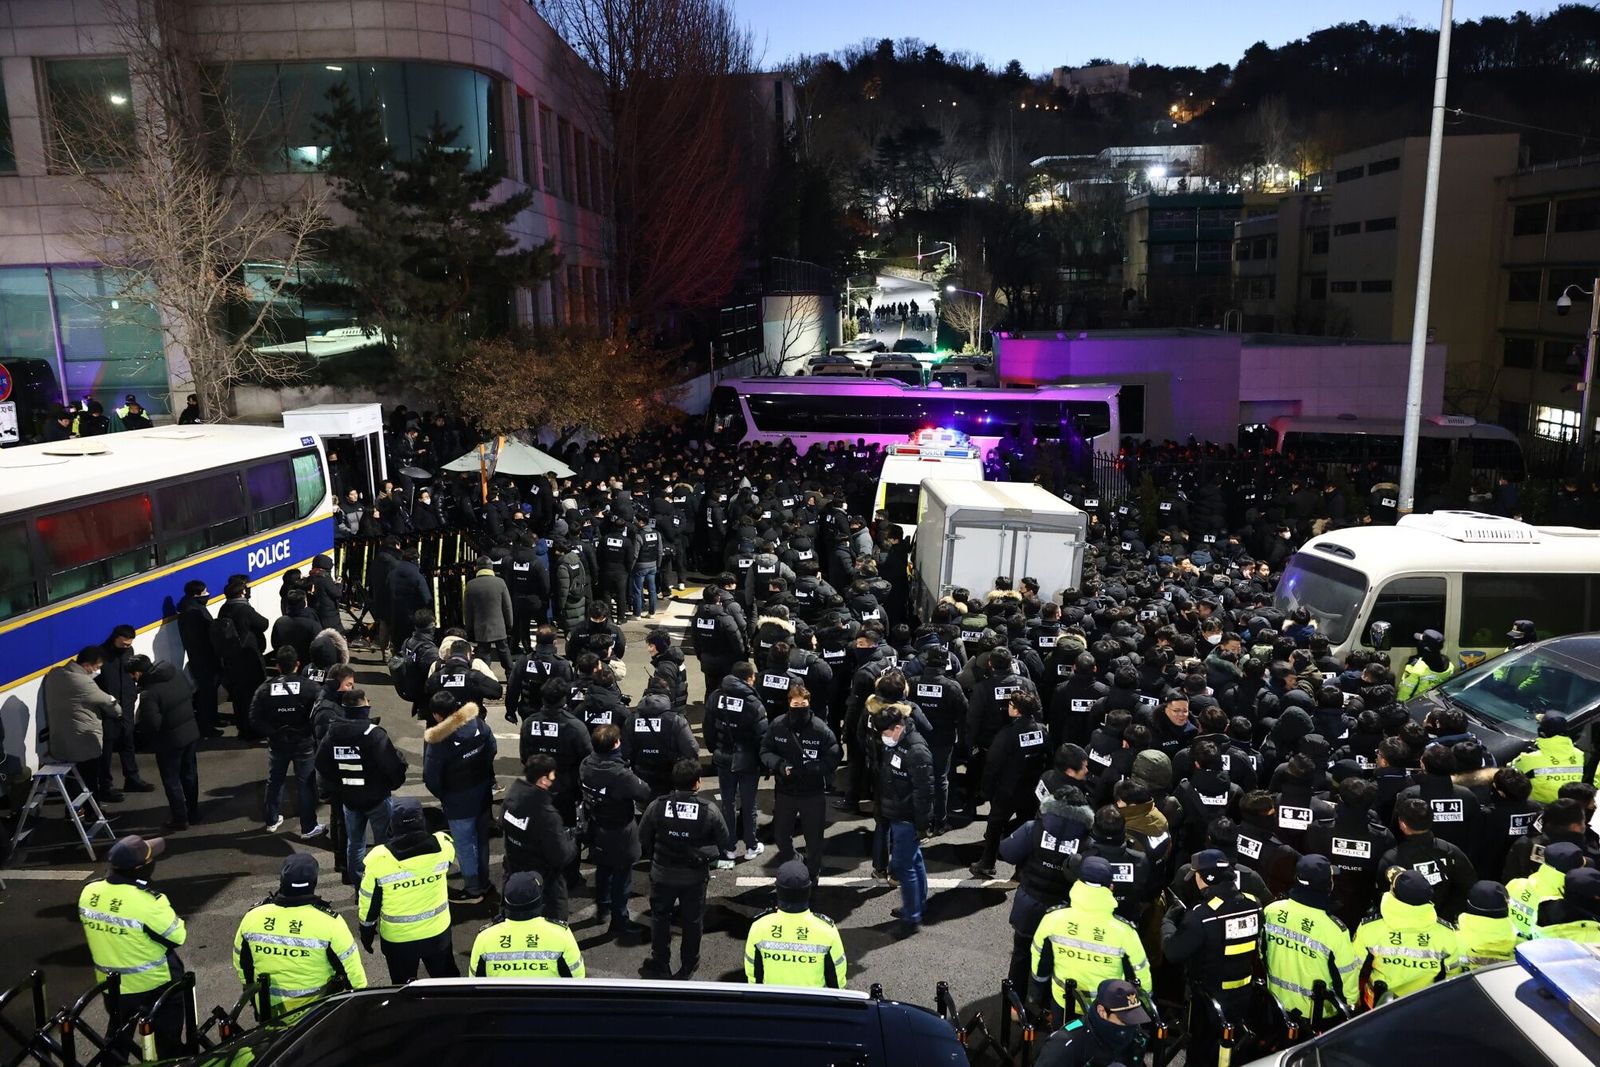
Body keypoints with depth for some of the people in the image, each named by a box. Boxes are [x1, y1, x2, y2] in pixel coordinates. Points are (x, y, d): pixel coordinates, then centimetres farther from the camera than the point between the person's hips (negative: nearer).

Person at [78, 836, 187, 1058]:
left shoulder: (88, 892, -12)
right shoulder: (149, 902, -31)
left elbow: (92, 932, 4)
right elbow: (177, 937, -18)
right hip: (154, 983, -5)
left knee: (117, 1032, 28)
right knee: (167, 1037, 18)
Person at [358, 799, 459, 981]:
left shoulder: (378, 859, -25)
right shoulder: (442, 845, -21)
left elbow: (368, 902, -10)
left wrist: (367, 931, 8)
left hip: (397, 938, -1)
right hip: (438, 931, 1)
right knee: (446, 979, 26)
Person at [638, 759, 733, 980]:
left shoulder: (656, 807, -16)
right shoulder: (710, 811, -19)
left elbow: (643, 840, -4)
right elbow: (724, 843, -8)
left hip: (662, 873, 1)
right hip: (695, 876, 0)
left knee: (660, 918, 21)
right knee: (693, 920, 19)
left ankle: (660, 964, 32)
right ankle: (688, 966, 32)